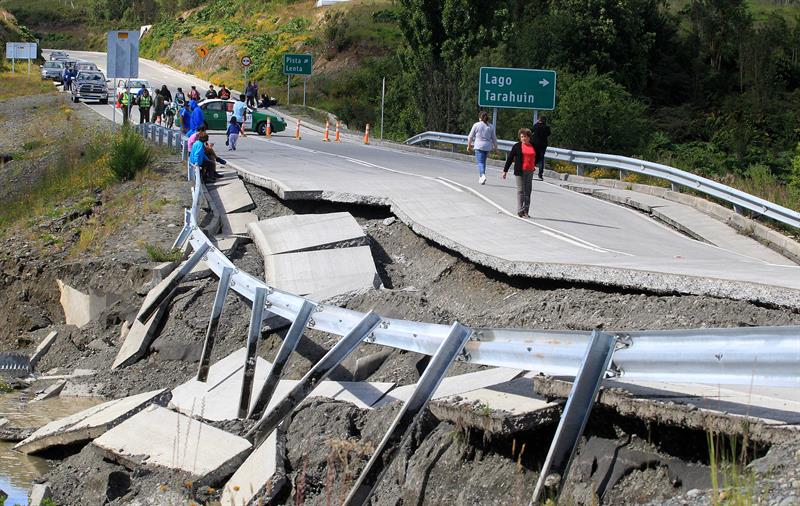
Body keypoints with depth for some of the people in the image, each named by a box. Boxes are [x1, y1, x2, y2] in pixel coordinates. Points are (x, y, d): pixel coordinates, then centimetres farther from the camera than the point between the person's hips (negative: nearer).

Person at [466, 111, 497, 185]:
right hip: (487, 147, 4)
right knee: (483, 161, 18)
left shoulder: (476, 125, -2)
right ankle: (481, 177, 24)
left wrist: (469, 145, 15)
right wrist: (495, 147, 21)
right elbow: (494, 138, 10)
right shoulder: (491, 126, 6)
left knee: (480, 162, -8)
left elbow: (470, 136, 3)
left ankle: (483, 175, -30)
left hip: (479, 146, -4)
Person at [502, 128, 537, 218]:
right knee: (521, 191, -4)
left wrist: (534, 165, 15)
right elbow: (510, 158, 1)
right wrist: (505, 170, 0)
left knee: (528, 192, 6)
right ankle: (520, 211, -3)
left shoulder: (534, 146, 8)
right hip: (520, 171, -4)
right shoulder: (517, 146, -1)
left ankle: (526, 211, 11)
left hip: (530, 171, 4)